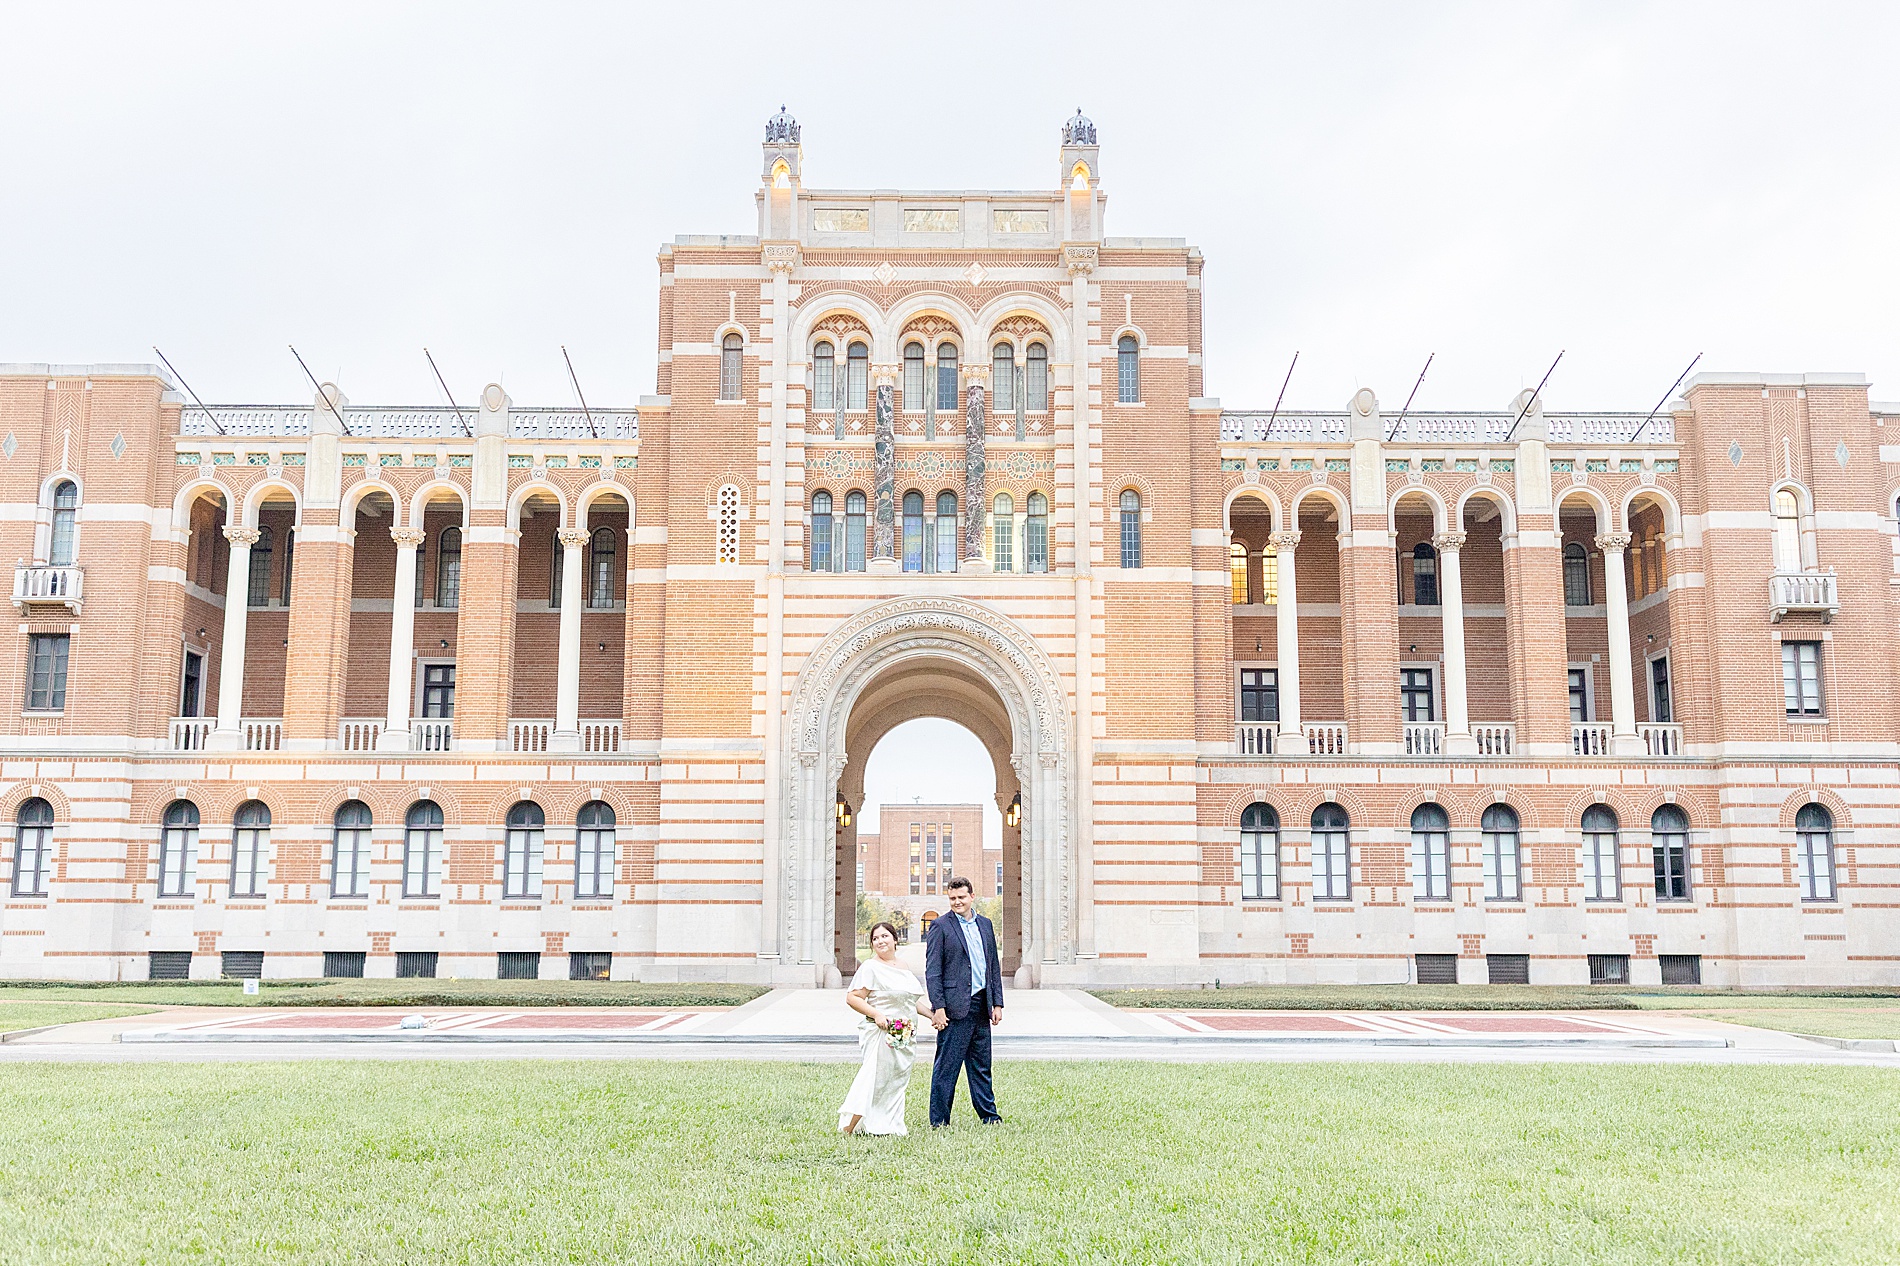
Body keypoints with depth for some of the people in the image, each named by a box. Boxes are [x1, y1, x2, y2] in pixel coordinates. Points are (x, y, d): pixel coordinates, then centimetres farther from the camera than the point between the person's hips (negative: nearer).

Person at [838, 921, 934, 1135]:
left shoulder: (903, 969, 16)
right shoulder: (871, 968, -8)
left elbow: (913, 1001, 25)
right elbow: (852, 998, -13)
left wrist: (932, 1015, 11)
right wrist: (877, 1014, -23)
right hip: (881, 1032, -8)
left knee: (897, 1079, 11)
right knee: (875, 1077, -11)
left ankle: (892, 1124, 18)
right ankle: (850, 1125, -7)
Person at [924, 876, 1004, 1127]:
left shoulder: (985, 925, 14)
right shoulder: (941, 927, -3)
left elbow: (994, 966, 17)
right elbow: (932, 971, -7)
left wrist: (997, 1003, 11)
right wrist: (938, 1007, -14)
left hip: (981, 1006, 5)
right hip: (955, 1007, -5)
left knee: (981, 1065, 13)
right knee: (947, 1066, -1)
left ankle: (988, 1114, 21)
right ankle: (939, 1120, 6)